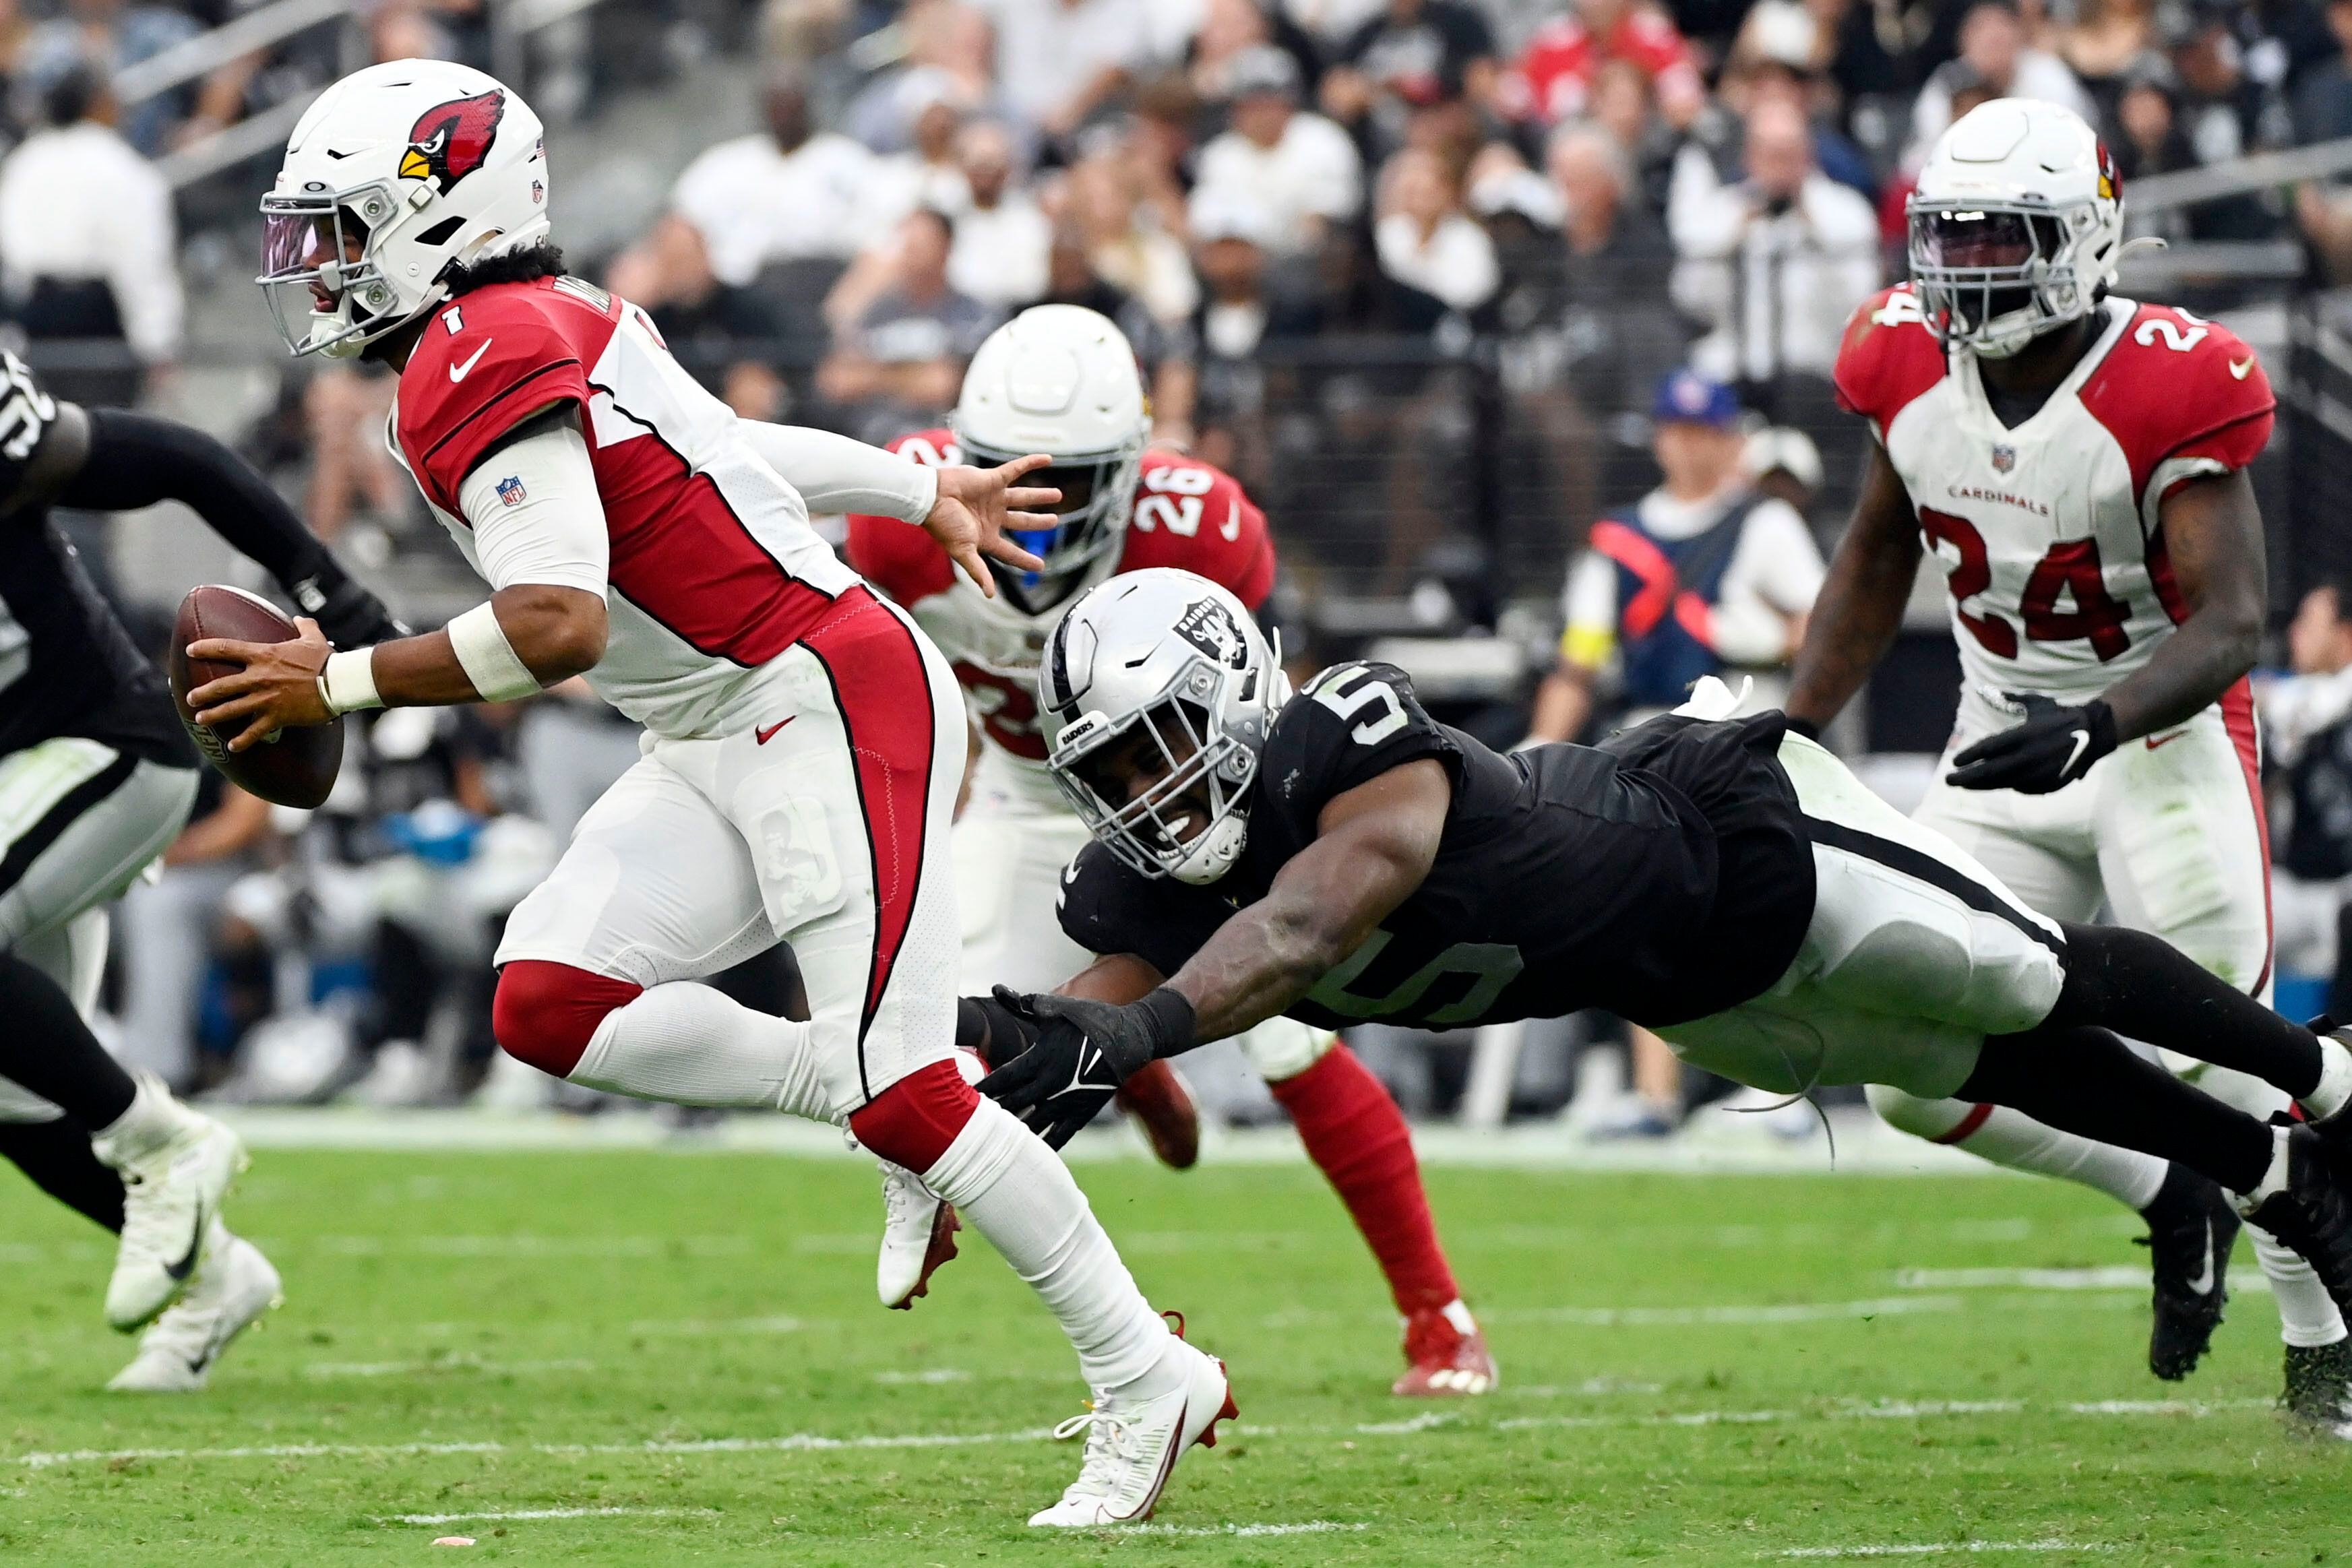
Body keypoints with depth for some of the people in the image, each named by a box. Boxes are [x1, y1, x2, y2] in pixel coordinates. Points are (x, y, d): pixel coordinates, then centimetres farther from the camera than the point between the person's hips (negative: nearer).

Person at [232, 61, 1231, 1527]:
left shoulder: (484, 363, -17)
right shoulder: (548, 328, 13)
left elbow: (559, 628, -27)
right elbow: (736, 442, 27)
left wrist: (340, 684, -17)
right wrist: (932, 493, 38)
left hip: (830, 702, -10)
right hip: (722, 743, 10)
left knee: (899, 1088, -11)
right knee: (549, 1006, -3)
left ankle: (1150, 1383, -3)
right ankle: (882, 1094, 4)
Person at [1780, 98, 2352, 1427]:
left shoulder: (2173, 389, -21)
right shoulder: (1910, 365, -5)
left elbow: (2231, 628, -26)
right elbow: (1879, 555, 13)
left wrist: (2096, 725, -43)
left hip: (2165, 735, -5)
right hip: (2004, 748, 5)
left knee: (2223, 1062, -12)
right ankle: (2168, 1198, 15)